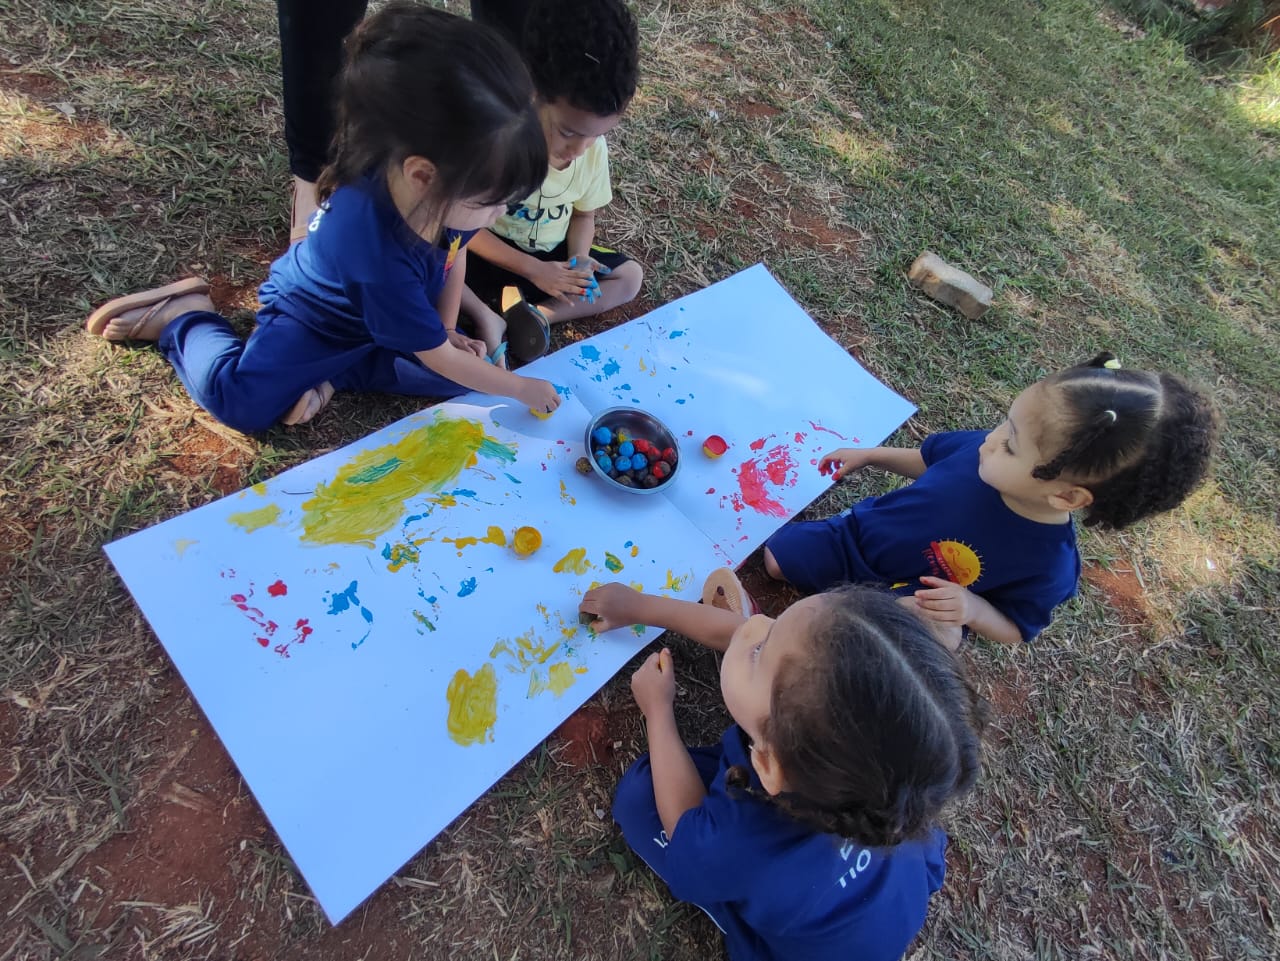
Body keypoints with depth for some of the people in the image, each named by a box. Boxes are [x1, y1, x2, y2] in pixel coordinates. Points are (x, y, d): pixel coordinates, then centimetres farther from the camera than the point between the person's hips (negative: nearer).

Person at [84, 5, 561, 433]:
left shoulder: (443, 196, -24)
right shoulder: (377, 249, -43)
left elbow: (456, 252, 1)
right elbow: (436, 359, -32)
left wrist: (448, 329, -5)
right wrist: (521, 387, -23)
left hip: (396, 310, 7)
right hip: (310, 316, -6)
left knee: (464, 365, -13)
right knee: (239, 399, -23)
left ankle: (333, 374, -7)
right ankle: (184, 317, 8)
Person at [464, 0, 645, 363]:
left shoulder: (594, 148, -12)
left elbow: (584, 215, 4)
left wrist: (579, 259, -17)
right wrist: (534, 270, -25)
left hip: (553, 254, 6)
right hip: (494, 252, -6)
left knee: (630, 276, -3)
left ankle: (538, 314, -16)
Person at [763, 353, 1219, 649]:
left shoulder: (1047, 567, -27)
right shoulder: (982, 448, -19)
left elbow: (1015, 630, -10)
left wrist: (972, 608, -30)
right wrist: (868, 456, -2)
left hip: (905, 598, -4)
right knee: (775, 556, 4)